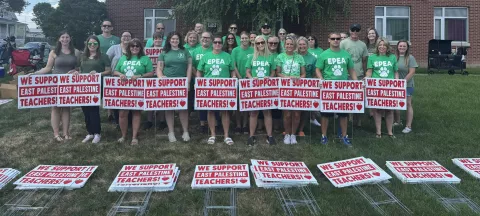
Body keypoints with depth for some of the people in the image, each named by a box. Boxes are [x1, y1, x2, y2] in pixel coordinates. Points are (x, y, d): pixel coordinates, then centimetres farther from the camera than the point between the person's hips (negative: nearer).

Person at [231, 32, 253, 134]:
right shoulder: (235, 50, 0)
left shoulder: (253, 50, 2)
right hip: (238, 80, -1)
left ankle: (245, 125, 16)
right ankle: (238, 125, 12)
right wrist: (240, 78, -10)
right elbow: (234, 66, -3)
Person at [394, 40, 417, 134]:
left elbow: (412, 72, -10)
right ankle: (397, 121, 30)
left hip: (407, 85, -4)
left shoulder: (410, 58, -5)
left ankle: (408, 126, 5)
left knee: (408, 104, 1)